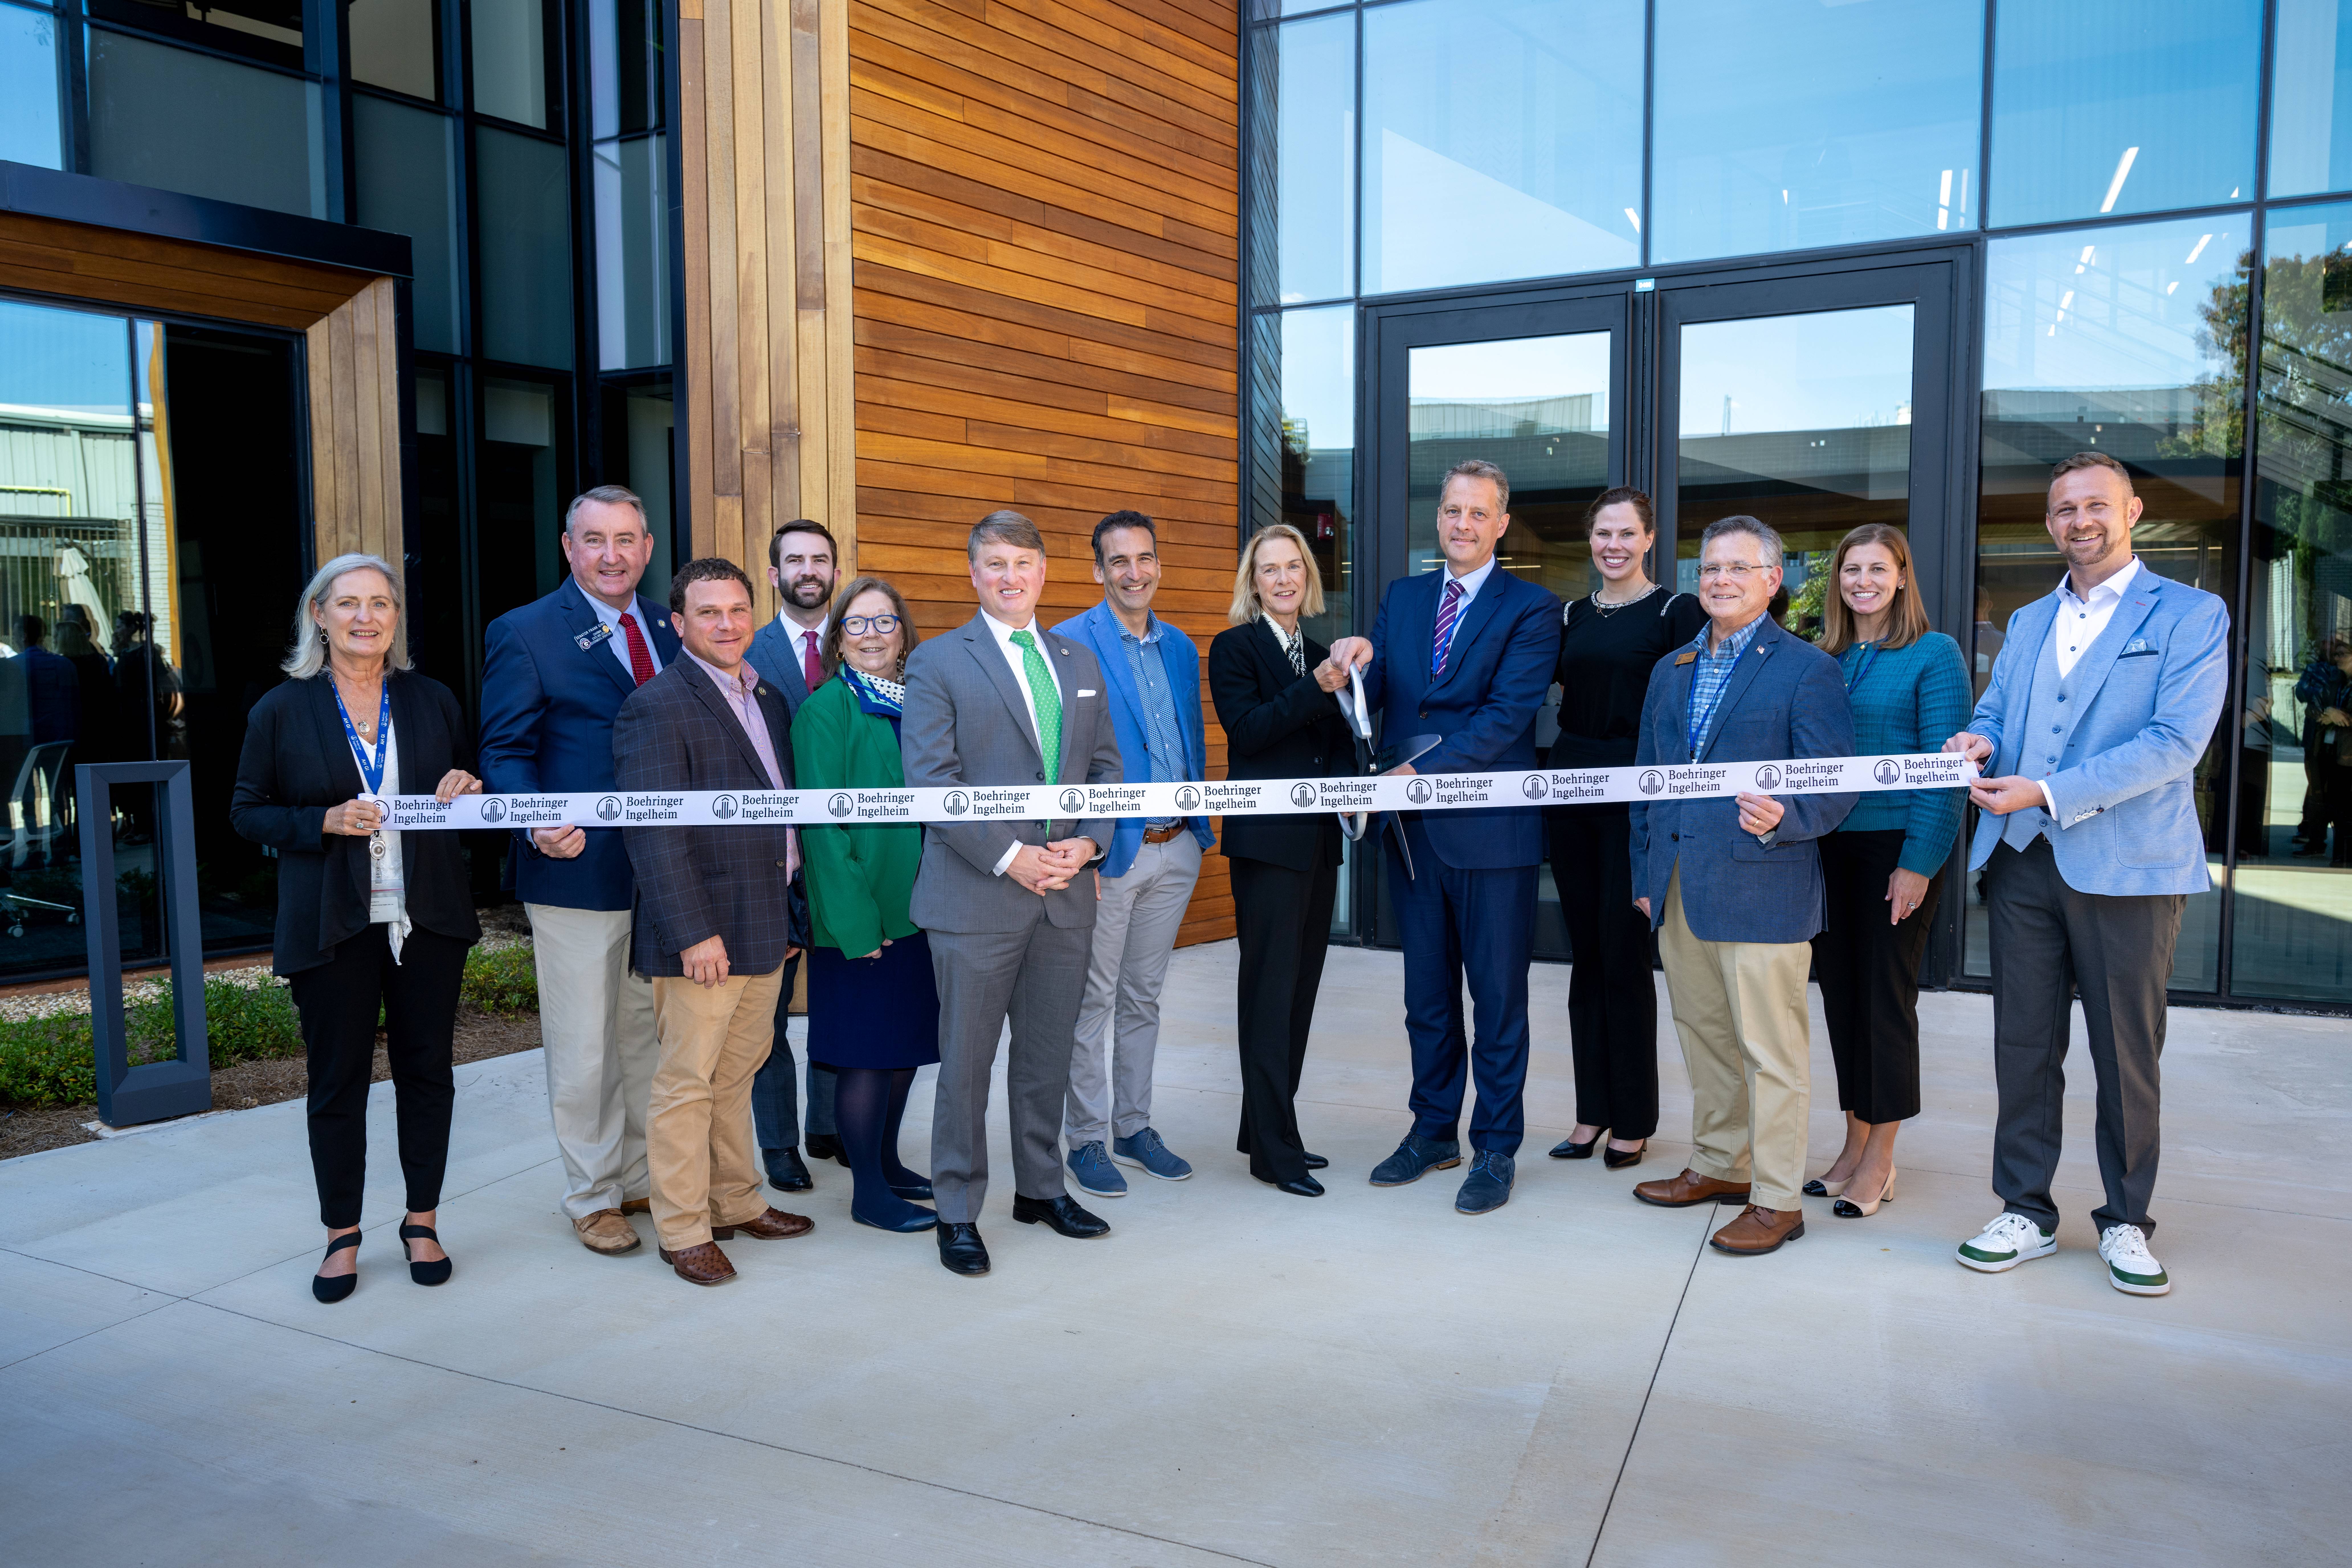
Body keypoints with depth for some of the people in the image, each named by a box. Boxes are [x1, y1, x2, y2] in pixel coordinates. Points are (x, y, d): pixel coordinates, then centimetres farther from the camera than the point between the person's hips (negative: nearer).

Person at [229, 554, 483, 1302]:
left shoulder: (433, 700, 6)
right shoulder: (282, 710, 0)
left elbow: (469, 787, 17)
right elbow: (247, 812, 2)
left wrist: (466, 790, -7)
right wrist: (325, 823, -15)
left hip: (428, 920, 2)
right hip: (331, 926, -2)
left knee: (427, 1070, 9)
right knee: (338, 1080, 6)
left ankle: (422, 1221, 23)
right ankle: (342, 1234, 20)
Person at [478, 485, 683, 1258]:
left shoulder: (670, 629, 9)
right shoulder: (525, 634, -6)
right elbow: (505, 753, -10)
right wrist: (540, 824, -27)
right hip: (579, 870, -5)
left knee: (647, 1035, 17)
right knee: (584, 1049, 6)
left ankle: (642, 1176, 32)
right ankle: (592, 1198, 21)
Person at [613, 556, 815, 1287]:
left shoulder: (770, 700, 13)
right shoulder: (657, 707, -12)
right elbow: (652, 833, -17)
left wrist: (788, 915, 15)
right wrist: (693, 934, -21)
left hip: (766, 928, 8)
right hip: (704, 932, -8)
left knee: (737, 1075, 18)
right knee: (687, 1084, 3)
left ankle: (736, 1204, 31)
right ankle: (684, 1232, 14)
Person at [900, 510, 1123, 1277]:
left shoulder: (1080, 662, 14)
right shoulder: (937, 662, -2)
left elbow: (1105, 766, 14)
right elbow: (932, 780, -10)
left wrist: (1086, 842, -3)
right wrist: (1010, 857, -16)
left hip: (1067, 894, 5)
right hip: (977, 895, -5)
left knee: (1049, 1054, 15)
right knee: (966, 1060, 3)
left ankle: (1041, 1187, 31)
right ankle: (958, 1213, 16)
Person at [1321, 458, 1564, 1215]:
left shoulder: (1531, 608, -6)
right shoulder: (1402, 597, 12)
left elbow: (1508, 714, -16)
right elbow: (1379, 699, 6)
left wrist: (1422, 770, -23)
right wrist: (1358, 664, -17)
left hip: (1490, 831, -5)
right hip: (1412, 828, 5)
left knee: (1498, 997, 6)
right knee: (1427, 995, 16)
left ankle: (1496, 1150, 19)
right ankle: (1434, 1131, 31)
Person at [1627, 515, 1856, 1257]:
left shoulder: (1807, 668, -4)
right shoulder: (1671, 670, 16)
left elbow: (1835, 785, -8)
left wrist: (1783, 820, -27)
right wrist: (1645, 874, 16)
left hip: (1760, 888, -6)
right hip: (1678, 891, 7)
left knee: (1771, 1048, 0)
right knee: (1704, 1037, 17)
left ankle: (1777, 1200, 10)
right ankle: (1719, 1166, 32)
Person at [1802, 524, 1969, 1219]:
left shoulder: (1934, 654, -5)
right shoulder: (1824, 660, 10)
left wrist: (1919, 863, -15)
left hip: (1894, 848, -5)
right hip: (1829, 848, 5)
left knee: (1887, 997, 2)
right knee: (1841, 995, 10)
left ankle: (1880, 1161, 13)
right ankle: (1855, 1144, 22)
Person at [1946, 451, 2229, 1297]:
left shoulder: (2191, 616, -1)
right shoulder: (2027, 623, 17)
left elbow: (2175, 743, -13)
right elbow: (1994, 713, 20)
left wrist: (2046, 793, -20)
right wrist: (1980, 742, -6)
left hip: (2129, 868, -4)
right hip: (2022, 862, 5)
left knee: (2127, 1054, 7)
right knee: (2024, 1046, 8)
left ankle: (2125, 1221, 22)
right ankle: (2027, 1212, 20)